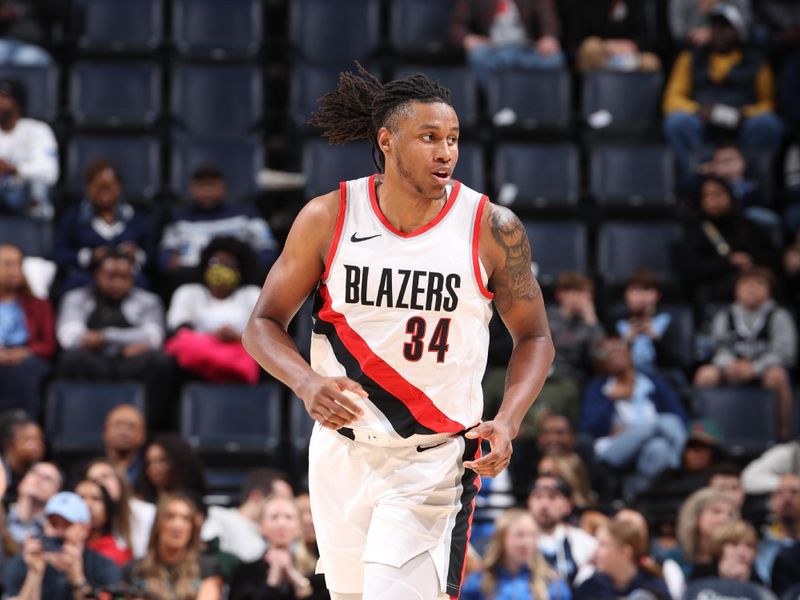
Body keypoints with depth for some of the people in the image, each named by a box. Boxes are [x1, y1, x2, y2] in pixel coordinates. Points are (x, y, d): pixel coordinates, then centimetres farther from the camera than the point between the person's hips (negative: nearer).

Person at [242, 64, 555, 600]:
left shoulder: (492, 229, -9)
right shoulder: (327, 218, -6)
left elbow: (534, 338, 3)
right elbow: (265, 324, 1)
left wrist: (508, 422, -15)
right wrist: (307, 382, -19)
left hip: (435, 460, -3)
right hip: (343, 450, 3)